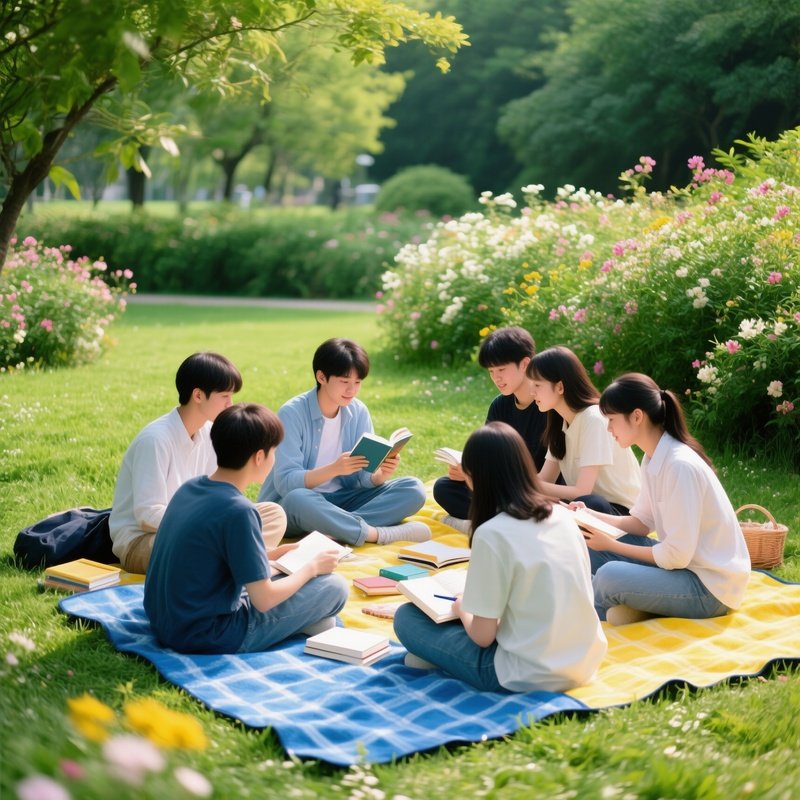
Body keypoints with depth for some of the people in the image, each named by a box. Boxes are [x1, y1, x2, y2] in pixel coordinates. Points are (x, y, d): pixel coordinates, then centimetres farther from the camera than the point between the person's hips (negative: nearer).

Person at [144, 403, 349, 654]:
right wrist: (311, 568, -2)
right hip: (209, 639, -9)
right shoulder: (238, 511, -21)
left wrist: (272, 554, 15)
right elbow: (263, 600, -18)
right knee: (334, 587, -3)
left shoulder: (189, 488, 3)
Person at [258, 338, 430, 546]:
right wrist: (333, 469, -35)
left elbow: (362, 477, -1)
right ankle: (379, 533, -31)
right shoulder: (292, 413, -15)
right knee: (298, 499, -41)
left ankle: (340, 526, -30)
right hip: (287, 505, -5)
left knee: (413, 489, -13)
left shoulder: (359, 412, 0)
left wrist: (380, 475, -25)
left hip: (340, 500, 6)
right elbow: (285, 483, -21)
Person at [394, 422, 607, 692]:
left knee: (407, 617, 7)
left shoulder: (492, 534, -16)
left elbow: (483, 636, -13)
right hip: (586, 663, 6)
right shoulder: (562, 515, 2)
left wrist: (461, 608, 10)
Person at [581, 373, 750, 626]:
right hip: (682, 560, 9)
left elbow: (676, 555, -24)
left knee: (610, 576, -27)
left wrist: (612, 546, -15)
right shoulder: (652, 460, 2)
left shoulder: (680, 465, -25)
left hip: (711, 586, -9)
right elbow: (643, 522, 13)